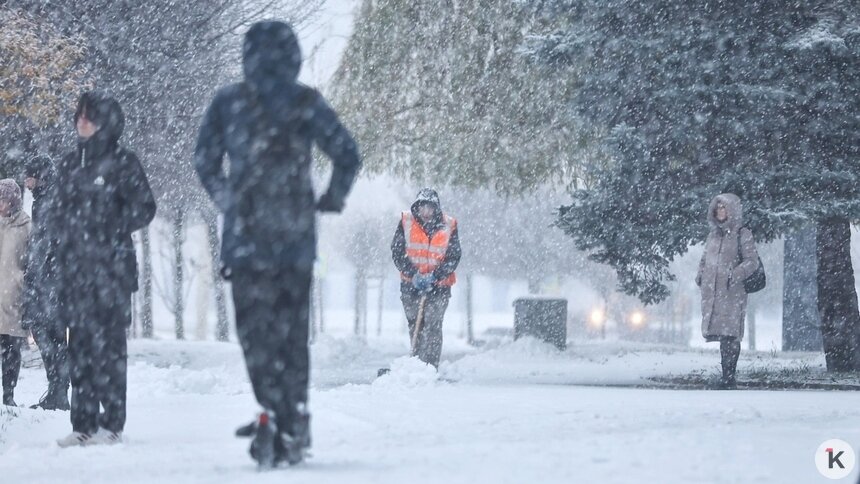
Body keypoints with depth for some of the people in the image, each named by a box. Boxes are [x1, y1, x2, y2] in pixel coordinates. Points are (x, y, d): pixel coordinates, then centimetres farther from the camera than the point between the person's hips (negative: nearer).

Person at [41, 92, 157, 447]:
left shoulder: (123, 163, 1)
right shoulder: (69, 165, 17)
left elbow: (144, 209, -2)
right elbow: (52, 214, 21)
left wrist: (110, 227, -14)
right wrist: (43, 255, 10)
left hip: (110, 268, -5)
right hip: (73, 269, 5)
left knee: (109, 343, -7)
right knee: (79, 344, 5)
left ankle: (112, 423, -4)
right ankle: (83, 424, 8)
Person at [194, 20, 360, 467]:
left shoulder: (227, 102, 1)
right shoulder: (307, 103, 0)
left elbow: (205, 162, 5)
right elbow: (347, 155, -2)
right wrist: (332, 200, 14)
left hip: (245, 234, -1)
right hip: (296, 236, 1)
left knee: (254, 326, 2)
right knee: (292, 329, 11)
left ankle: (272, 410, -17)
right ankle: (293, 429, 10)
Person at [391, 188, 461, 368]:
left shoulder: (448, 226, -3)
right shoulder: (406, 222, -1)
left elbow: (453, 257, -3)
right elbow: (397, 252, -3)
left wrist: (434, 276, -17)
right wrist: (413, 274, -16)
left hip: (439, 286, -2)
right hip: (411, 284, 2)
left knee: (432, 327, -12)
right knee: (414, 325, 8)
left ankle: (430, 366, -15)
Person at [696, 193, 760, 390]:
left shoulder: (742, 234, 0)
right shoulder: (714, 234, 19)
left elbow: (752, 261, -5)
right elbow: (705, 259, 28)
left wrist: (734, 276, -18)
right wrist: (701, 275, 9)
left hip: (732, 292, -6)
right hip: (712, 292, 6)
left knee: (729, 334, -12)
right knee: (721, 334, 5)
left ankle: (729, 376, -12)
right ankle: (728, 375, 10)